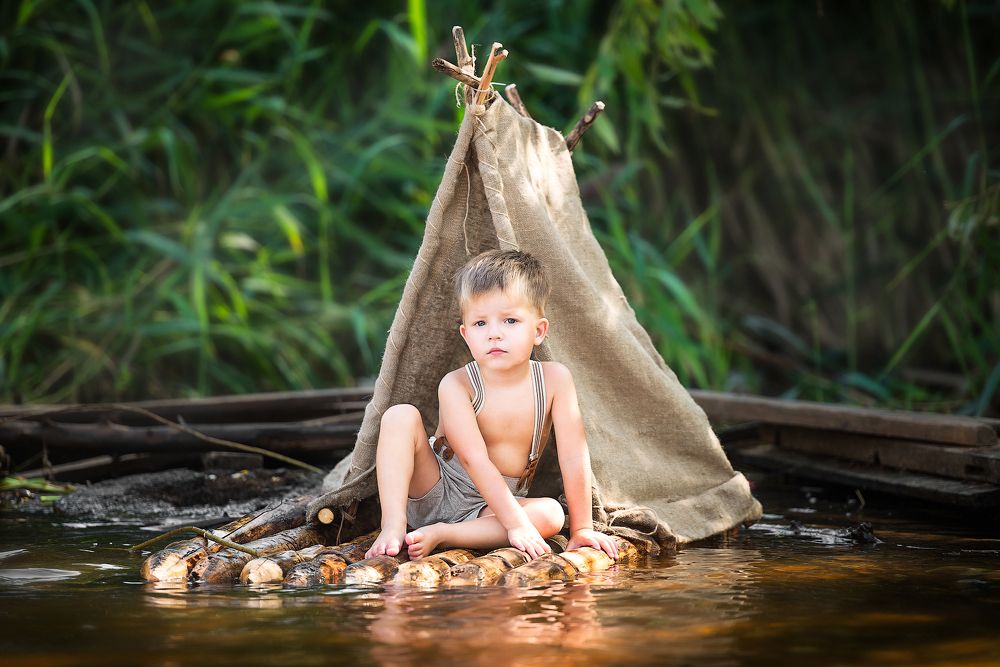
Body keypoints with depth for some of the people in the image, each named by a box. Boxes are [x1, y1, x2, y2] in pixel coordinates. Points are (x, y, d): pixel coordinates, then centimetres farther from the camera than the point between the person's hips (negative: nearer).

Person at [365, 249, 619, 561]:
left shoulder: (554, 379, -13)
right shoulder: (456, 386, -19)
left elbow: (573, 454, -12)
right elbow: (476, 460, -28)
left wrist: (581, 528, -13)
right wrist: (516, 523, -35)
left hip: (491, 507, 2)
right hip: (433, 491, -2)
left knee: (551, 514, -28)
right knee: (400, 416, -24)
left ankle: (439, 535, -29)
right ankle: (393, 525, -32)